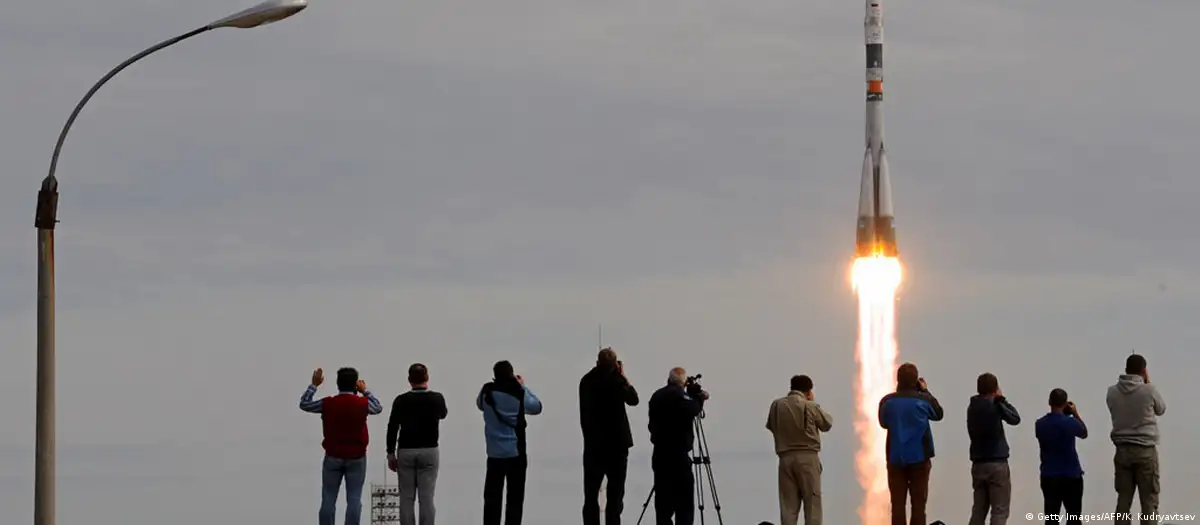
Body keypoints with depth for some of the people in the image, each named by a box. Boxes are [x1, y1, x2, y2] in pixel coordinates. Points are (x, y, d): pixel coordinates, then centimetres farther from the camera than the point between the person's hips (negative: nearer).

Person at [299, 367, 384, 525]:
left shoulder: (327, 403, -8)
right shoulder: (362, 404, -8)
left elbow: (304, 404, 8)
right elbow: (378, 408, 15)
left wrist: (314, 385, 15)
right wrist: (365, 391, 24)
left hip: (333, 457, 0)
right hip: (356, 458, 0)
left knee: (328, 499, 5)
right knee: (354, 499, 1)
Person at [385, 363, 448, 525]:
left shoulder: (401, 400, -5)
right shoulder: (436, 398, -3)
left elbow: (392, 428, -7)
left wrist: (391, 454, 1)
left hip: (406, 452, 0)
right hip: (428, 452, 0)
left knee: (406, 499, 5)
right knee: (426, 498, 0)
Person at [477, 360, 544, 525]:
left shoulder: (487, 392, -4)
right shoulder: (519, 393, -9)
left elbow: (480, 404, 19)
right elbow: (537, 407, 8)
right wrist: (523, 387, 15)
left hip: (495, 453, 2)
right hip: (516, 452, -2)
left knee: (492, 496, 8)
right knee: (515, 497, 1)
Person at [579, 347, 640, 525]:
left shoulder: (586, 381, 1)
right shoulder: (616, 380, -11)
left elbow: (584, 413, 6)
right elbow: (633, 399, 5)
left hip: (593, 443, 3)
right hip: (616, 443, -3)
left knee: (591, 494, 6)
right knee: (615, 494, 0)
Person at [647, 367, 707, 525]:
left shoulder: (657, 396, 14)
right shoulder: (678, 395, -9)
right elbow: (692, 409, -21)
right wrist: (698, 396, -2)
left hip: (660, 454, 7)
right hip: (677, 454, -7)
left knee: (663, 500, 7)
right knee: (684, 502, -6)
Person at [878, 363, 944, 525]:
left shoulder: (887, 401, -5)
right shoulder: (923, 400, -7)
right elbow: (938, 414, 12)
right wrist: (926, 391, 16)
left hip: (895, 458, 1)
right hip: (919, 457, -1)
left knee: (897, 503, 3)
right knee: (918, 503, 2)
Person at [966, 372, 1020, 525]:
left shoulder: (972, 407, 7)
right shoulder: (993, 405, -10)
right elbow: (1015, 419, 0)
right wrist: (1001, 399, 8)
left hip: (978, 464, 6)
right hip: (997, 463, -6)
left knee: (978, 510, 9)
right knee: (999, 511, -4)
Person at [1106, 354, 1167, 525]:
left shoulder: (1113, 392, 0)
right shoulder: (1149, 390, -9)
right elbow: (1161, 409, 10)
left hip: (1122, 450, 4)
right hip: (1145, 450, -4)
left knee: (1123, 499, 6)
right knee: (1149, 500, -1)